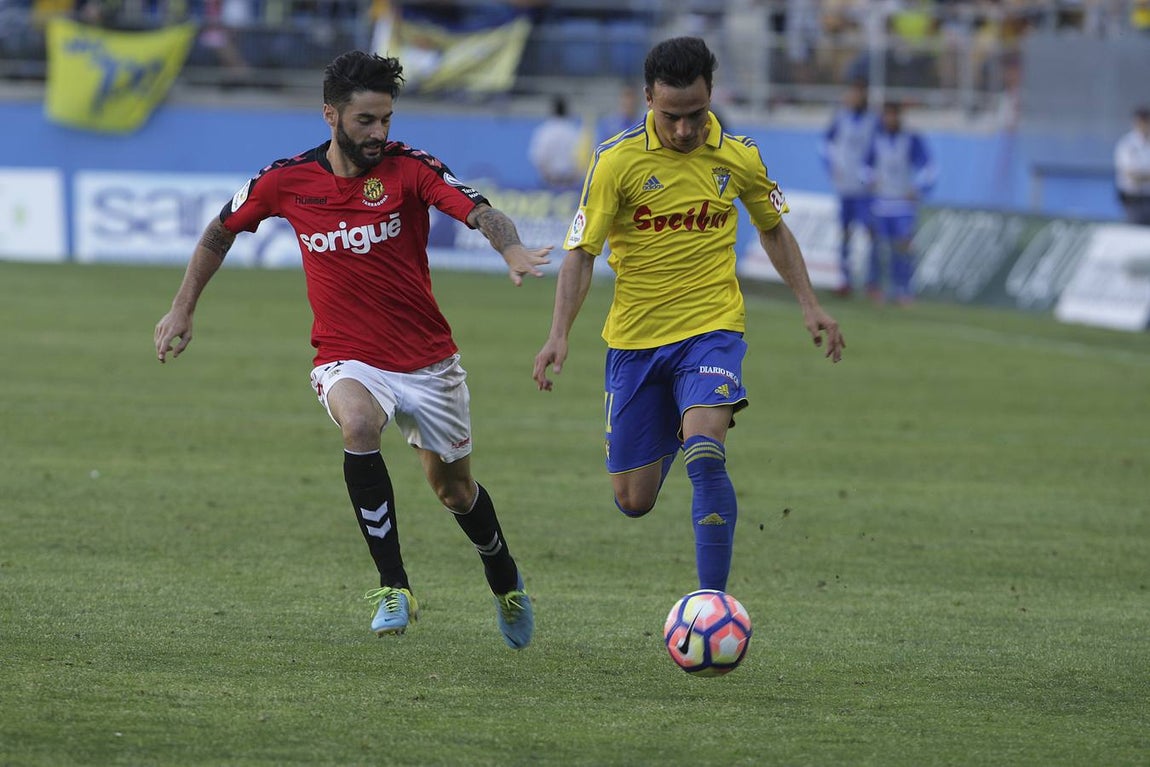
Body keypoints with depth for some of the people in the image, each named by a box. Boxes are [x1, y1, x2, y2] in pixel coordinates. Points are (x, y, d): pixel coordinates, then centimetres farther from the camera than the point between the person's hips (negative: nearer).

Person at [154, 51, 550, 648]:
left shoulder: (409, 168, -13)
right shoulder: (288, 180, -7)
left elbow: (477, 210, -29)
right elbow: (223, 229, 11)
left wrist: (511, 249, -50)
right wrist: (183, 308, 13)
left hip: (428, 362, 0)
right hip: (348, 360, 0)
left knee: (454, 489, 14)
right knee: (359, 423, -34)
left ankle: (505, 581, 47)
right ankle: (393, 588, -28)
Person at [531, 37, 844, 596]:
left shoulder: (738, 158, -2)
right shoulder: (617, 160, -9)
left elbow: (772, 229, 17)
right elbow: (581, 251, -6)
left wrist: (809, 305, 11)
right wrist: (559, 335, -18)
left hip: (711, 329, -1)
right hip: (634, 339, 1)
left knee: (704, 456, -27)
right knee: (634, 502, 5)